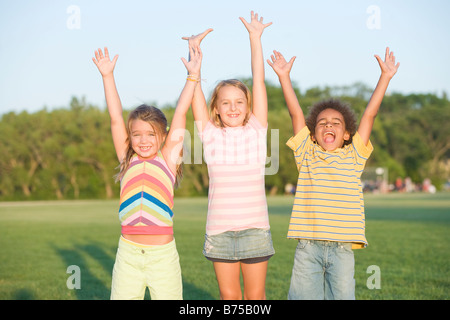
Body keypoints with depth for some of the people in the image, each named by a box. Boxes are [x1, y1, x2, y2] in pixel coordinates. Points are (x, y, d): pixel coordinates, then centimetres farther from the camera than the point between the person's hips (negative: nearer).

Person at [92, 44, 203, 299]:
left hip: (163, 253, -2)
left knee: (168, 297, 3)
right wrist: (108, 76, 4)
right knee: (123, 295, 2)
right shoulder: (127, 160, 8)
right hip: (128, 252, 2)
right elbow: (116, 118, 6)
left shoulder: (168, 158, 3)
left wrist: (193, 75, 1)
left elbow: (181, 114, 1)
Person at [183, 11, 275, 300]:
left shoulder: (257, 131, 3)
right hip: (220, 230, 1)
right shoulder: (211, 135, 5)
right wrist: (194, 49, -1)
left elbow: (259, 82, 1)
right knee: (228, 295, 9)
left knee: (255, 295, 7)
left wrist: (255, 38, 1)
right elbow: (196, 90, 2)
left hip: (255, 229, 0)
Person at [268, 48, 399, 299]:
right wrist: (284, 76, 4)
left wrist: (386, 77, 8)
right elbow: (296, 113, 7)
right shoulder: (307, 155, 10)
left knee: (342, 295, 1)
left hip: (342, 247, 0)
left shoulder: (354, 156, 11)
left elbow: (370, 114, 9)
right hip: (308, 246, 0)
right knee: (304, 296, 0)